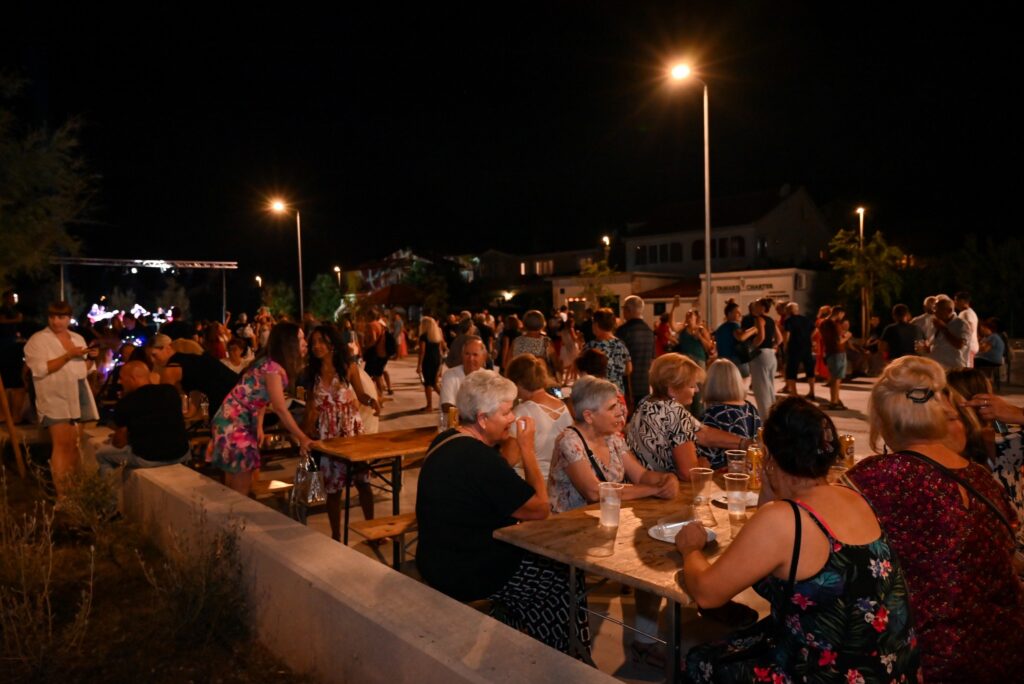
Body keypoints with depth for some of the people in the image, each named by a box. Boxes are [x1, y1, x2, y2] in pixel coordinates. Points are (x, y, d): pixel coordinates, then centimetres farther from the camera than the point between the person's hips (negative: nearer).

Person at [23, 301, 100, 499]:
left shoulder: (78, 338, 14)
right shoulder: (38, 340, -3)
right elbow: (40, 369, -16)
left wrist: (91, 358, 0)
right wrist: (68, 355, -20)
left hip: (79, 395, 6)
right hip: (56, 398, -6)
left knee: (76, 444, 8)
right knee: (62, 445, -11)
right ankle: (61, 495, -8)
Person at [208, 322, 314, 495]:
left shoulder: (270, 364, 6)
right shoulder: (272, 367, -23)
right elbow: (280, 409, -25)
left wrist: (258, 427, 2)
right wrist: (302, 438, -22)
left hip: (241, 422, 9)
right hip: (233, 423, -9)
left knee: (234, 486, 19)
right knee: (241, 488, -1)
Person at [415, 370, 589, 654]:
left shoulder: (445, 441, 3)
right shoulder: (481, 459, -28)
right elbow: (540, 509, -18)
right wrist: (527, 448, -12)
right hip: (466, 576, -10)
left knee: (544, 555, 21)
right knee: (567, 579, 4)